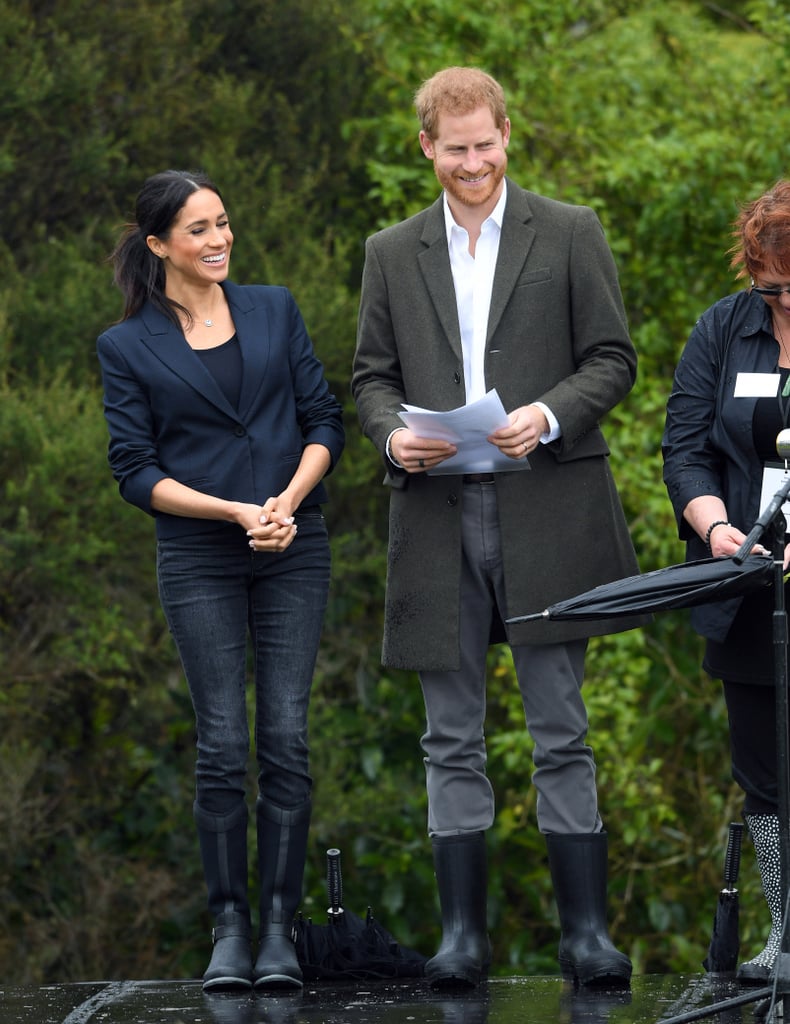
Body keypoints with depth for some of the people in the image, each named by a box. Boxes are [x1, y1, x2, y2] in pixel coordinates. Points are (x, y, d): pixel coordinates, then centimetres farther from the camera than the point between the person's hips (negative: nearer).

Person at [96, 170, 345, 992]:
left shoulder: (275, 310, 10)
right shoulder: (127, 346, 4)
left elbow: (324, 421, 7)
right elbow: (135, 470, -1)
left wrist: (288, 502, -10)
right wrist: (236, 512, -13)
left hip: (293, 551, 2)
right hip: (199, 561, -2)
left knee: (286, 739, -4)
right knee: (222, 744, -5)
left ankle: (280, 928, -1)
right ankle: (229, 929, 2)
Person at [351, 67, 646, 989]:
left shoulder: (570, 235, 7)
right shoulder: (392, 254, 14)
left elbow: (613, 359, 4)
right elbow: (372, 374, 14)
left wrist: (548, 417, -14)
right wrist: (392, 434, -8)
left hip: (545, 519, -2)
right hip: (437, 517, 2)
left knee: (561, 731, -2)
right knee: (452, 737, 4)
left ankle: (584, 929, 2)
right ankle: (462, 931, 7)